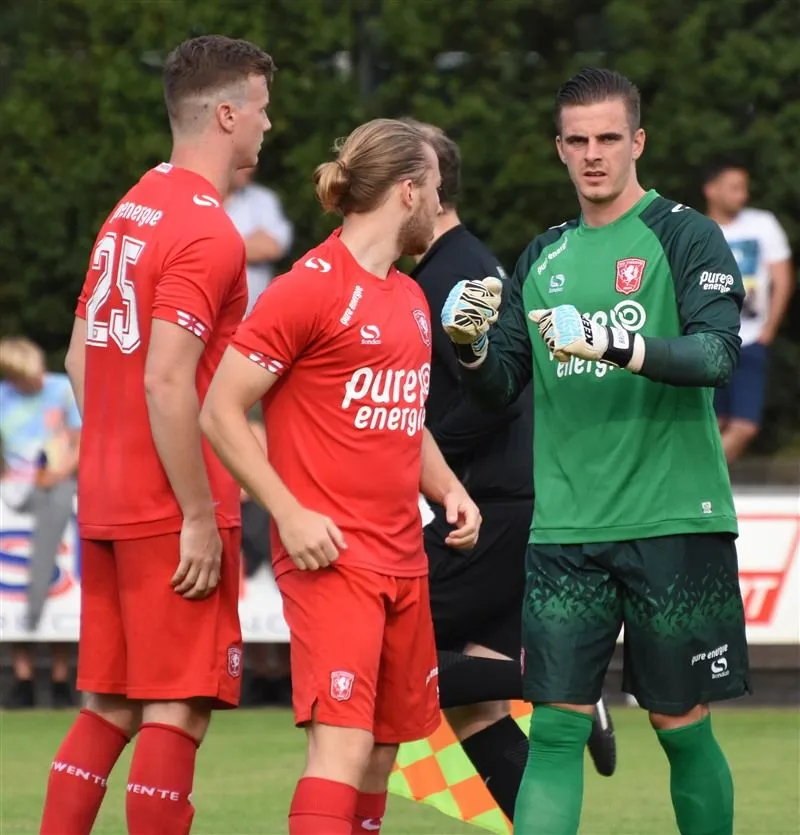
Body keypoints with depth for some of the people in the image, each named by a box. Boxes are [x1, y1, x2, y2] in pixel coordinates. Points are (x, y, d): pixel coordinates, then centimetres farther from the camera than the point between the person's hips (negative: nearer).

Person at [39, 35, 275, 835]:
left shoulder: (130, 210, 13)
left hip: (108, 504, 9)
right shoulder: (209, 233, -14)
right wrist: (201, 517, -18)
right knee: (178, 709, -4)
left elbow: (81, 357, 17)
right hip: (174, 515, -9)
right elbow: (167, 382, -21)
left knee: (108, 705, 12)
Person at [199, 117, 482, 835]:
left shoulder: (411, 298, 17)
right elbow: (221, 411, -11)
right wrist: (289, 513, -17)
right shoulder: (310, 287, -9)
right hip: (330, 555, -8)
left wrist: (448, 490, 11)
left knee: (385, 746, 11)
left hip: (403, 556, 8)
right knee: (343, 742, -18)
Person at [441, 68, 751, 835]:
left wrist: (613, 346, -32)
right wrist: (470, 344, -8)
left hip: (672, 521, -4)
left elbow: (718, 354, -16)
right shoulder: (543, 258, 14)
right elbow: (500, 389, 14)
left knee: (682, 728, 4)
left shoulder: (685, 237, -2)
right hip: (565, 530, 4)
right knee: (556, 727, -4)